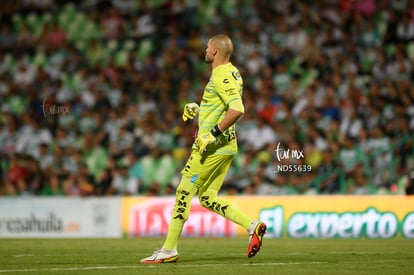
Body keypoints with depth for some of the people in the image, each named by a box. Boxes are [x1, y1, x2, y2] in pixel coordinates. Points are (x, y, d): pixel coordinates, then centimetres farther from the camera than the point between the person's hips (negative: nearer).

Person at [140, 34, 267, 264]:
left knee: (184, 193, -4)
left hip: (211, 147, -10)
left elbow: (237, 109, -28)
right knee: (208, 198, 12)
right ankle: (252, 226, 4)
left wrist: (213, 134, -26)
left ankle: (168, 250, 0)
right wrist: (198, 109, 19)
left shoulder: (222, 76, -16)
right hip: (225, 147, 10)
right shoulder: (231, 73, 15)